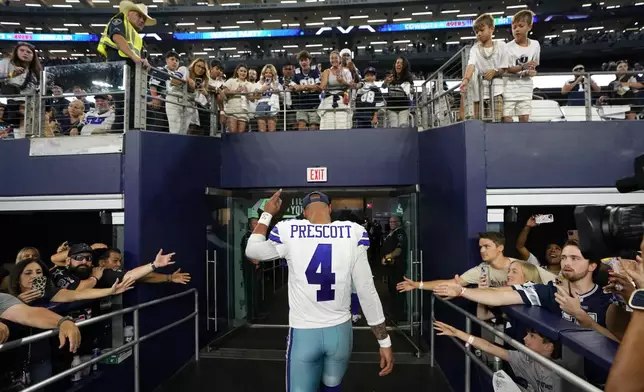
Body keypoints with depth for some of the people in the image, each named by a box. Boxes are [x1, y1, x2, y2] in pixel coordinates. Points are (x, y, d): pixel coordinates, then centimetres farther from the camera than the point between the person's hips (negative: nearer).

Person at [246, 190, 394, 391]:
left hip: (303, 333, -1)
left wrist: (267, 214, 20)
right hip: (340, 331, 2)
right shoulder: (353, 233, -8)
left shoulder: (288, 232, -10)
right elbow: (367, 291, -6)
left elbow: (251, 251, 9)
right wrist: (384, 341, 2)